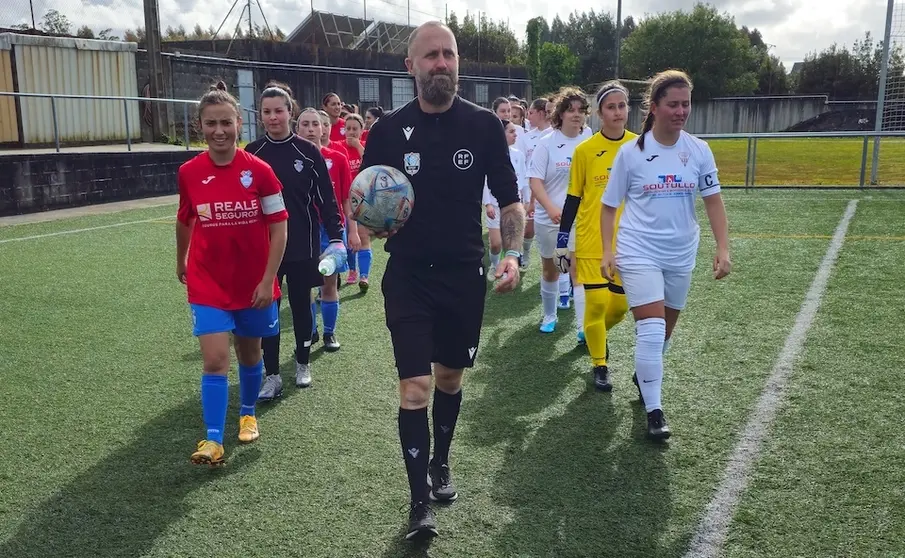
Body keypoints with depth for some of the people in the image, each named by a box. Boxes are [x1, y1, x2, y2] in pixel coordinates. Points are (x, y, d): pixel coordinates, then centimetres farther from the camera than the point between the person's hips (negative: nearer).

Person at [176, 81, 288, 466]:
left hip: (253, 283, 0)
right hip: (208, 283, 0)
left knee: (249, 353, 17)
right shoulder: (189, 173, -5)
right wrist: (180, 262, 23)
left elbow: (279, 228, -8)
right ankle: (213, 441, -1)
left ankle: (248, 413, 41)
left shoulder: (259, 170, -12)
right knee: (215, 360, -9)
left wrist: (268, 280, -12)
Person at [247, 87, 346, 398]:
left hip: (302, 245, -1)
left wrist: (335, 237, -11)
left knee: (301, 306, 12)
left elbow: (325, 198, -3)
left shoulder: (307, 151, -4)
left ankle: (303, 365, 30)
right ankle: (272, 376, 11)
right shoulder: (252, 153, 1)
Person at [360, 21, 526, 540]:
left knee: (451, 377, 17)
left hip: (465, 274, 1)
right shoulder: (388, 129, -4)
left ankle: (441, 464, 42)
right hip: (408, 276, -1)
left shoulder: (484, 124, -3)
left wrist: (512, 254, -12)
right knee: (415, 387, -6)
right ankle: (421, 500, 10)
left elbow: (510, 199, 2)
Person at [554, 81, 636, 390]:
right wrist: (562, 242, -2)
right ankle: (599, 365, 18)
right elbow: (573, 198, 0)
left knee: (620, 305, 8)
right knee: (597, 302, -3)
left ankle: (592, 333, 41)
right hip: (591, 242, -3)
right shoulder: (585, 150, -5)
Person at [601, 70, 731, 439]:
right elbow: (609, 205, -1)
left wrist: (723, 248, -9)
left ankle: (644, 376, 43)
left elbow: (713, 202, 1)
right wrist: (608, 251, -7)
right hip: (639, 252, -3)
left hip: (681, 254, 4)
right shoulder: (631, 151, -7)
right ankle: (654, 410, -3)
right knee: (651, 329, -14)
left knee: (664, 330, 15)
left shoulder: (699, 150, -1)